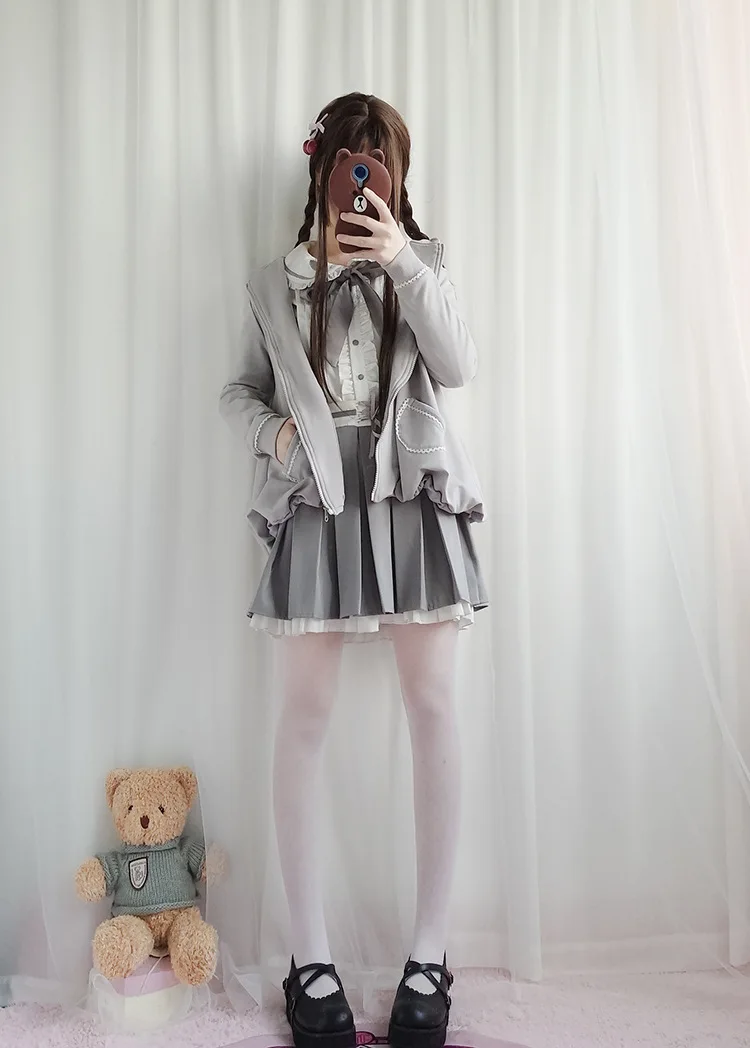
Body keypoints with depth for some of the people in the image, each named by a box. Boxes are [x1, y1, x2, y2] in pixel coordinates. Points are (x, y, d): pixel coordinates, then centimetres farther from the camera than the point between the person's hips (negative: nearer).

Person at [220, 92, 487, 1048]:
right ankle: (311, 961, 10)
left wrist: (404, 263, -13)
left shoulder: (418, 265, 13)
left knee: (433, 706, -2)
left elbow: (457, 368, -2)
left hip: (414, 497, 1)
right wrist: (272, 431, -5)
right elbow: (240, 389, 17)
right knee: (304, 718, -2)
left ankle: (429, 953, 11)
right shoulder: (275, 284, 14)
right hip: (315, 502, 0)